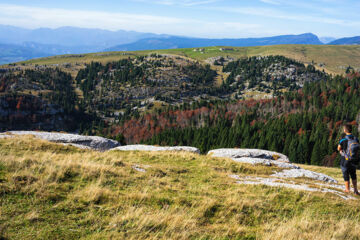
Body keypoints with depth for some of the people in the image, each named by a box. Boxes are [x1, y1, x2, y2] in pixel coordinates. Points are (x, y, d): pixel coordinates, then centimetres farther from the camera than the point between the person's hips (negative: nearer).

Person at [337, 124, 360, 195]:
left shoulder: (343, 140, -19)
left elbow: (338, 149, -5)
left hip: (345, 161, -4)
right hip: (353, 161, 4)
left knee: (346, 175, 12)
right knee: (353, 175, 22)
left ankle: (347, 189, 22)